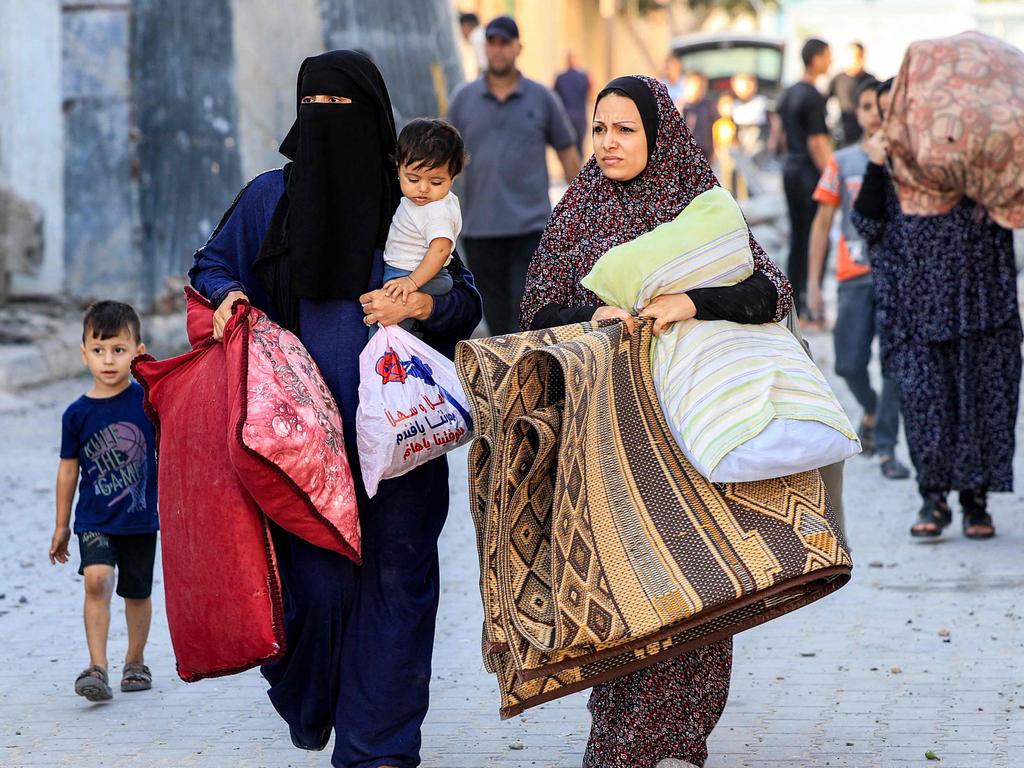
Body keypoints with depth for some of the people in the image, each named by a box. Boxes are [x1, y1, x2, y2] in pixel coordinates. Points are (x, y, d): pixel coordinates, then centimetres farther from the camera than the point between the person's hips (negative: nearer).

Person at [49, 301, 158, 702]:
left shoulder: (148, 401, -8)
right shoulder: (77, 414, -4)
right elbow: (69, 469, 5)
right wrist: (61, 525, 10)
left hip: (140, 518, 1)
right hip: (94, 519, 0)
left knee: (137, 591, 12)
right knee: (97, 580, -20)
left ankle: (135, 661, 32)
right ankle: (97, 666, -19)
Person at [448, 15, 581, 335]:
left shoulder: (541, 98, 5)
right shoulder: (464, 99, 7)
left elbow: (567, 152, 11)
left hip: (531, 227, -2)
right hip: (480, 228, 2)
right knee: (497, 316, 7)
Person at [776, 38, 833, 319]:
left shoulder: (788, 94, 13)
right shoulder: (813, 98, -15)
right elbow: (817, 142, -19)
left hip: (791, 168, 9)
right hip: (809, 171, -9)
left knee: (797, 238, 12)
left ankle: (793, 307, 14)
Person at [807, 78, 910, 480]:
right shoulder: (842, 163, 5)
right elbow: (822, 223, 7)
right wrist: (813, 283, 2)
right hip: (855, 276, 1)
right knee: (850, 363, 1)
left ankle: (886, 448, -3)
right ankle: (871, 412, 31)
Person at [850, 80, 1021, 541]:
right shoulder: (889, 165, 11)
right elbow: (868, 225, -1)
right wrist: (876, 167, -9)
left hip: (979, 298, -1)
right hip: (917, 305, 1)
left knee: (982, 396, 0)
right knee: (923, 395, -7)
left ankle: (976, 498, 9)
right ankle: (933, 498, 0)